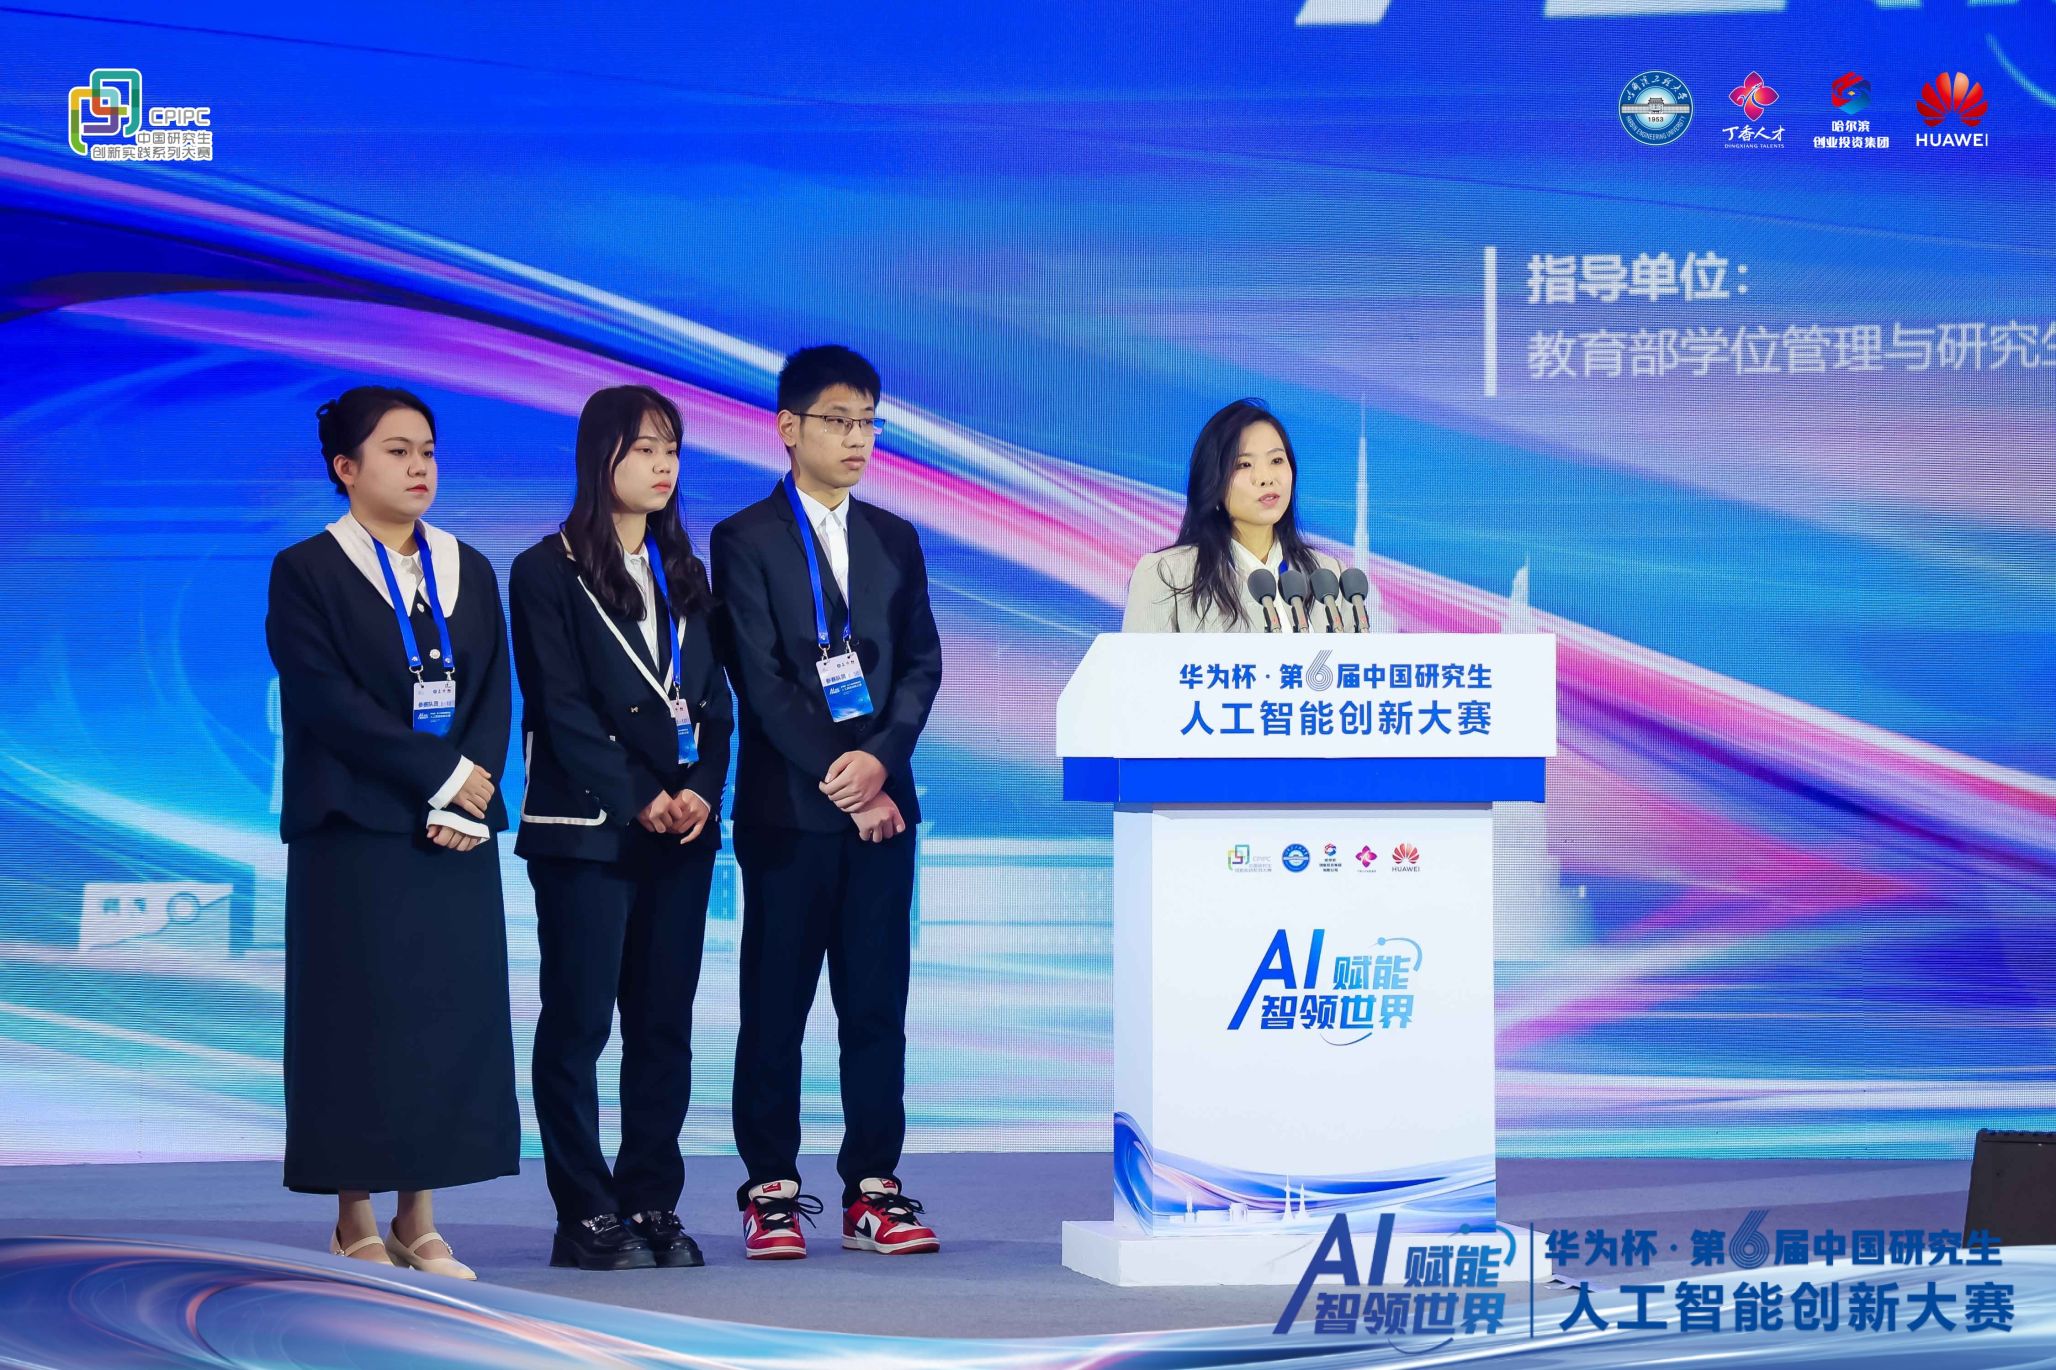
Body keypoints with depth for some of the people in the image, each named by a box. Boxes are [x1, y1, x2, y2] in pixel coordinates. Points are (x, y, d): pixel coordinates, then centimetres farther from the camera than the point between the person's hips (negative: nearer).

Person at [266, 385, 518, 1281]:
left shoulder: (468, 571, 13)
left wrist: (468, 804, -9)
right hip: (357, 831, -5)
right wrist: (440, 771, -16)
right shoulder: (307, 572, -2)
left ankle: (419, 1221, 8)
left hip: (456, 835, 5)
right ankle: (355, 1224, 4)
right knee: (360, 1017, -4)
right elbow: (326, 700, -12)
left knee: (452, 1015, 1)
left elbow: (493, 696, 6)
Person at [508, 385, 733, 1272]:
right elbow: (561, 707, -8)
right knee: (579, 1021, -4)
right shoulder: (548, 573, -1)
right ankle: (585, 1216, 0)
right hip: (585, 828, -5)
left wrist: (701, 791, -5)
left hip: (681, 831, 6)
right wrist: (638, 802, -13)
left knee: (664, 1023, 5)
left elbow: (713, 700, 12)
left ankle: (653, 1204, 11)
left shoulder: (684, 575, 17)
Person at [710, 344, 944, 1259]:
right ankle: (771, 1189, 6)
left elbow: (921, 664, 9)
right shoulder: (746, 539, 0)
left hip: (879, 802, 4)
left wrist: (882, 757, -9)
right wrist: (841, 783, -12)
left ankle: (873, 1186, 7)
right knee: (776, 1004, 1)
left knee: (877, 1003, 3)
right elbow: (761, 680, -7)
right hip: (787, 807, -4)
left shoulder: (895, 540, 15)